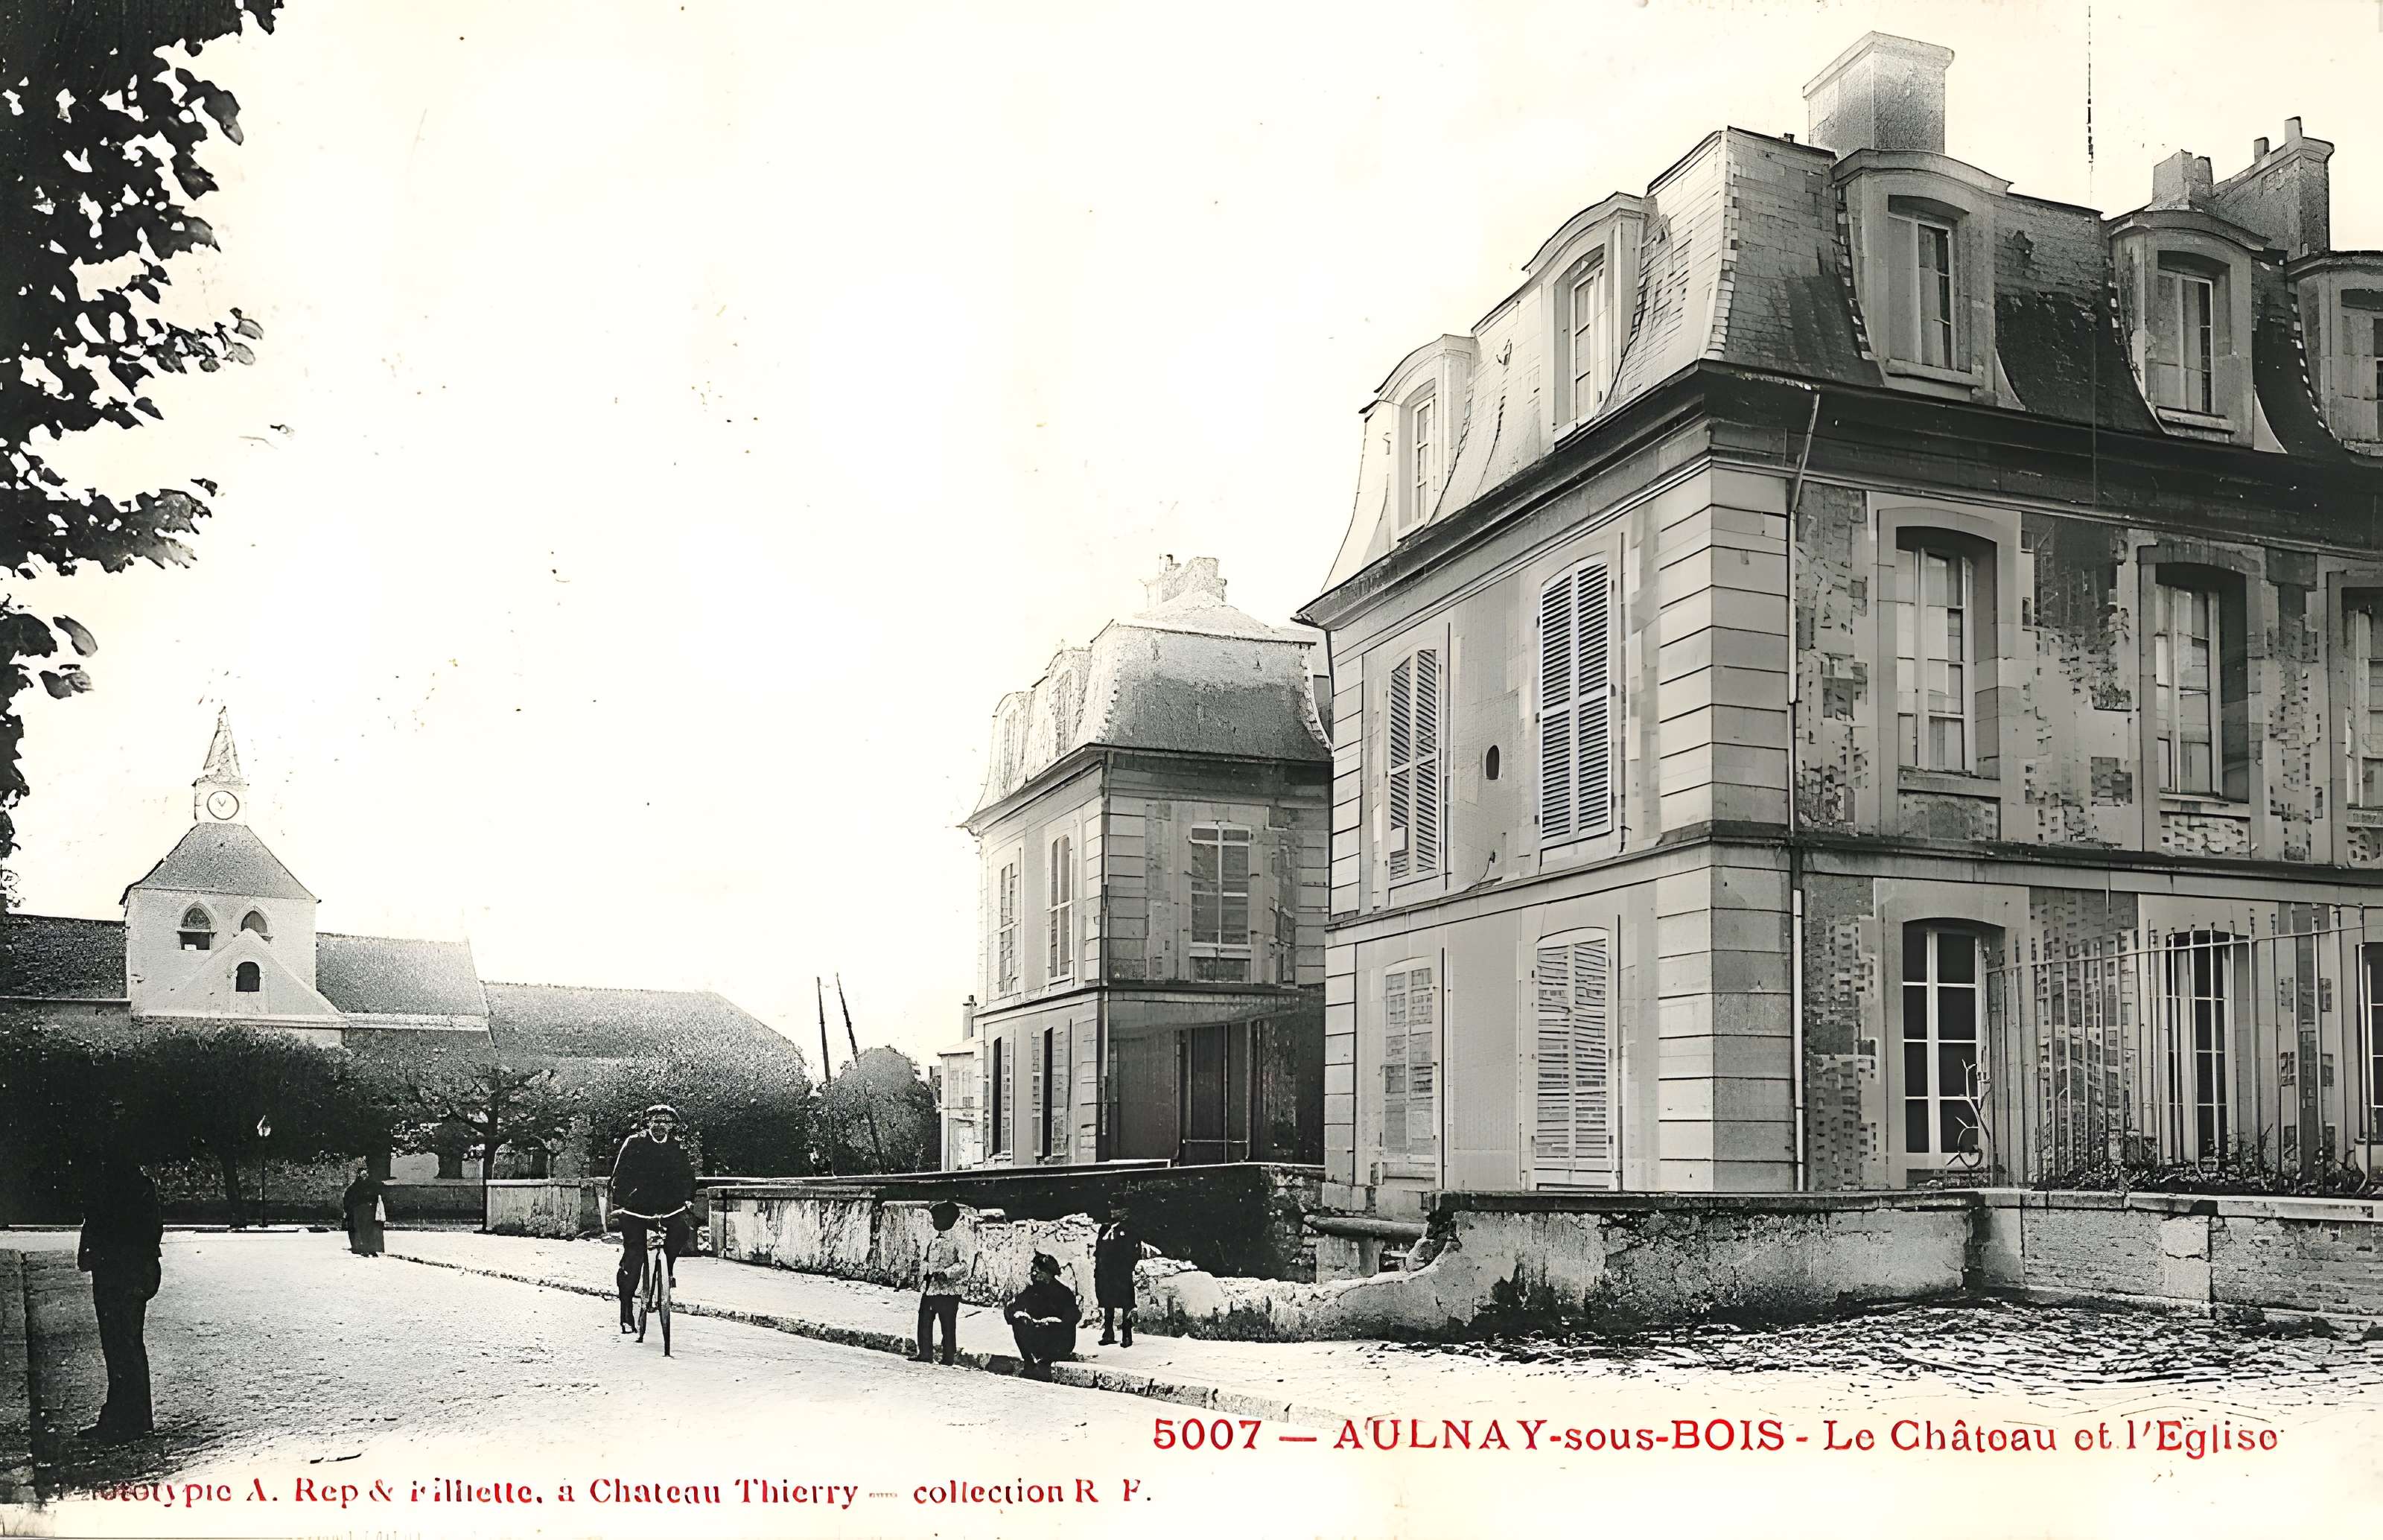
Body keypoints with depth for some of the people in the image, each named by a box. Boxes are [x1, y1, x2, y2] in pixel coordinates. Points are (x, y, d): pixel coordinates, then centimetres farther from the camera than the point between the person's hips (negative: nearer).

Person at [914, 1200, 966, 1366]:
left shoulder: (955, 1241, -7)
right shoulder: (930, 1239, 14)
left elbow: (963, 1264, -15)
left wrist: (946, 1273, -25)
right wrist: (921, 1282, 18)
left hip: (947, 1291, -6)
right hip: (928, 1290, 6)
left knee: (948, 1327, 1)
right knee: (924, 1323, 4)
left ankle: (949, 1358, 8)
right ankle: (925, 1356, 13)